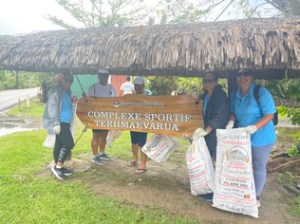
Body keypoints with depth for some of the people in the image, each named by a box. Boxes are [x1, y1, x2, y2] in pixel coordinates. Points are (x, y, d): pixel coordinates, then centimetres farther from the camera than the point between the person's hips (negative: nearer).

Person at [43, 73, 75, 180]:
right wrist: (56, 123, -23)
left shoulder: (66, 92, 16)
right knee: (69, 144, -12)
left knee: (60, 144, 14)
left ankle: (58, 167, 24)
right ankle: (58, 166, -1)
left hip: (64, 122, 9)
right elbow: (52, 107, -19)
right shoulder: (56, 91, -12)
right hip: (60, 123, -9)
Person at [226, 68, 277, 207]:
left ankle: (256, 197, 24)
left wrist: (255, 127, -33)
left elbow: (269, 114, -20)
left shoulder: (261, 92, -17)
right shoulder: (234, 95, 2)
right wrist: (231, 122, -12)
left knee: (258, 167, 7)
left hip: (261, 137, -6)